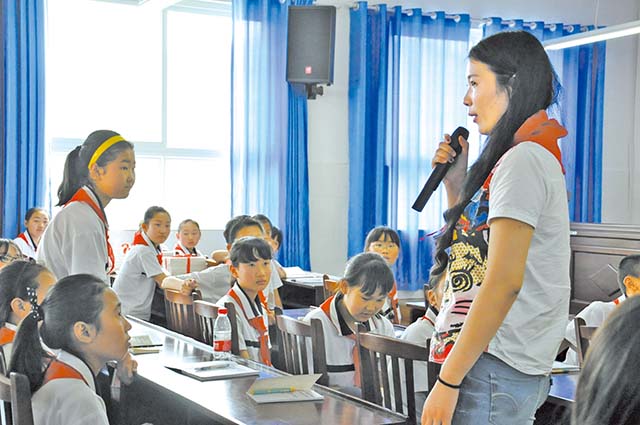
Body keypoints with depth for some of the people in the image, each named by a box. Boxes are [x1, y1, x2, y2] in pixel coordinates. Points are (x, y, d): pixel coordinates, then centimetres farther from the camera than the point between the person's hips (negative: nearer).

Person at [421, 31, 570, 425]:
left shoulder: (523, 160, -13)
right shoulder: (533, 157, 17)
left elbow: (504, 282, -20)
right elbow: (474, 248, 23)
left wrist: (448, 381, -19)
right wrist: (455, 183, 12)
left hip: (494, 369, -9)